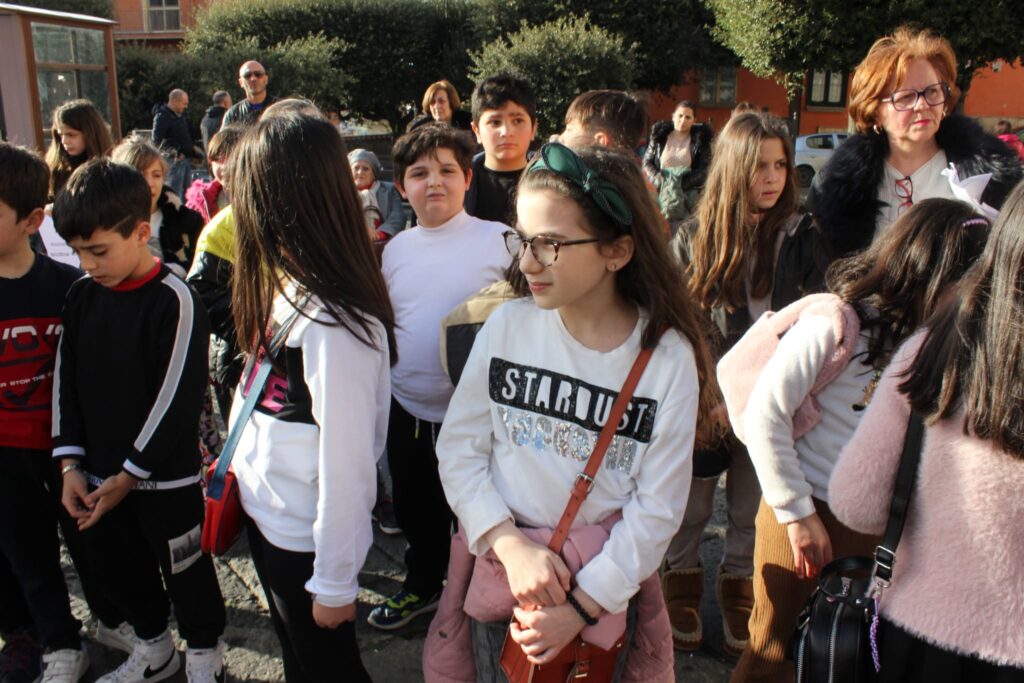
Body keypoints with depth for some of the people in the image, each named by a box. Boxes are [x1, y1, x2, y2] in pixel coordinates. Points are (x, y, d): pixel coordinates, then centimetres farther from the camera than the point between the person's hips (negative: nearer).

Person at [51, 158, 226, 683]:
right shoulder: (81, 295, 2)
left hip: (165, 477, -6)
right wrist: (71, 463, 1)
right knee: (119, 569, 21)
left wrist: (127, 476, -15)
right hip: (99, 475, 7)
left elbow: (178, 397, -19)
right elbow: (66, 382, 7)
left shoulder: (173, 301, -18)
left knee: (185, 570, 10)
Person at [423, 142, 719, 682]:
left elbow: (658, 506, -11)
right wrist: (510, 545, -17)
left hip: (605, 579, -1)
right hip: (498, 562, 1)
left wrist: (581, 605, -13)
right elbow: (458, 448, -7)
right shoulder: (508, 325, -12)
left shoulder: (668, 357, -15)